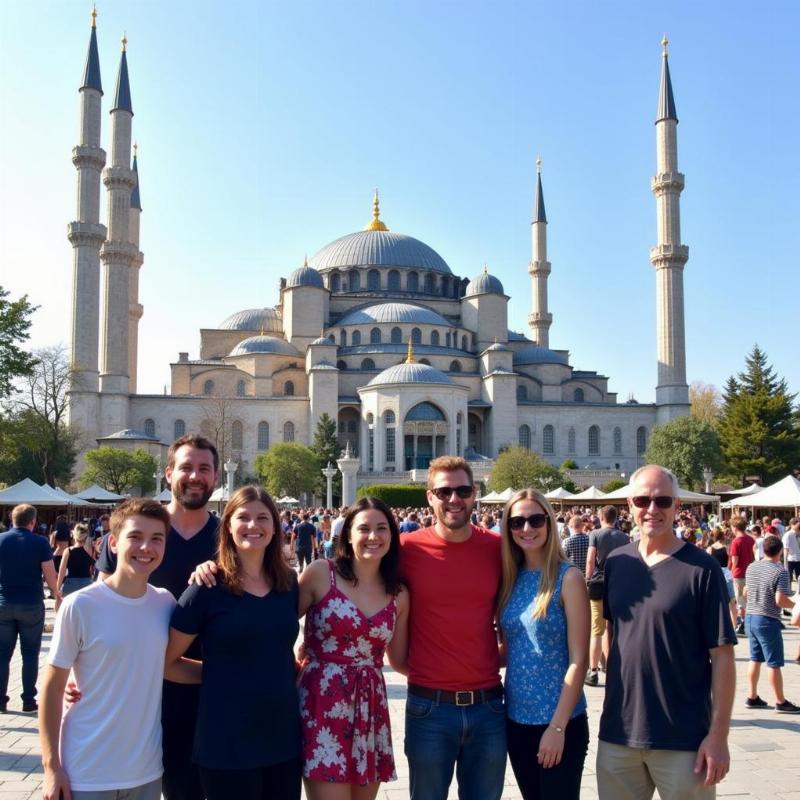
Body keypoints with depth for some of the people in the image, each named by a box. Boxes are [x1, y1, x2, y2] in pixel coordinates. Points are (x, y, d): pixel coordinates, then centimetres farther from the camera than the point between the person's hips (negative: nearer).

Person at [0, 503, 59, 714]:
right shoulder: (40, 542, -8)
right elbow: (49, 574, -9)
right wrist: (56, 591, 10)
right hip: (31, 604, -2)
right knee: (30, 654, 7)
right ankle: (28, 701, 9)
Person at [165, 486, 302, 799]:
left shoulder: (288, 583, 4)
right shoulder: (208, 588, -11)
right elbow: (166, 663, -6)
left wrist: (281, 677, 4)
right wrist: (221, 673, -5)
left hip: (285, 737, 5)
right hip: (227, 744, -4)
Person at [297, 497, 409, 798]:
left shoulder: (399, 595, 8)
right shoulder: (320, 574, -5)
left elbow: (400, 660, 15)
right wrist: (296, 670, -9)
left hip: (371, 709, 5)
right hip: (322, 705, -4)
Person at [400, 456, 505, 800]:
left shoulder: (498, 547, -1)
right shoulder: (408, 548, -7)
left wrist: (502, 657, 5)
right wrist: (411, 666, 1)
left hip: (488, 705, 2)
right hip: (429, 707, -2)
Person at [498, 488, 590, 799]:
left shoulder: (568, 577, -11)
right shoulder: (510, 578, 4)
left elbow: (578, 658, -13)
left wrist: (558, 726, -15)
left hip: (559, 721, -5)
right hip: (516, 718, 5)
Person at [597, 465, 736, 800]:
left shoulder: (702, 569, -9)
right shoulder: (616, 562, 3)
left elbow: (722, 655, -9)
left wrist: (718, 734, -11)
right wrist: (614, 689, 10)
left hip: (683, 739, -4)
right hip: (617, 734, 4)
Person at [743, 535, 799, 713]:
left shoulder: (751, 567, 6)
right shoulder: (780, 571, -16)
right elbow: (780, 601, -21)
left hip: (750, 617, 7)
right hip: (768, 620, -7)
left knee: (755, 659, 16)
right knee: (774, 663, 2)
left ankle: (752, 697, 21)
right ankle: (781, 702, 11)